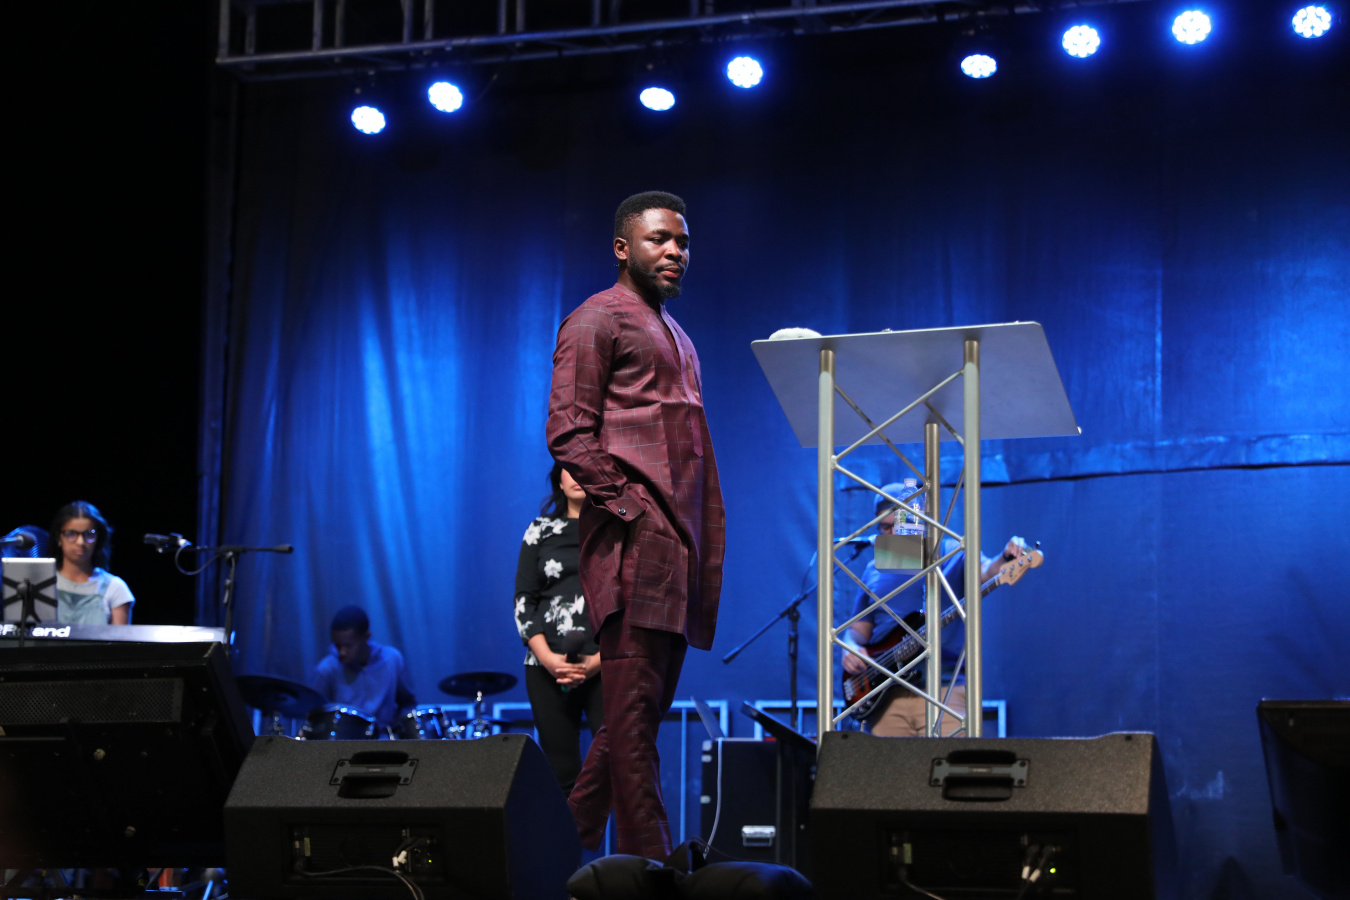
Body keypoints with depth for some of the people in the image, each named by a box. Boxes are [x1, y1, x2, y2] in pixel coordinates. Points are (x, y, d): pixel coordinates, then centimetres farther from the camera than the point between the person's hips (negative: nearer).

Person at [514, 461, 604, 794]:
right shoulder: (541, 531, 14)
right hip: (548, 666, 2)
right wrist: (546, 657, -6)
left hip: (607, 665, -2)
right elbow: (523, 600, 10)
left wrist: (602, 659, -11)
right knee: (561, 772, 0)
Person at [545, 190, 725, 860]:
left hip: (680, 537, 9)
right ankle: (648, 865, -12)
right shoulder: (596, 320, 0)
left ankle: (571, 840, 19)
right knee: (634, 703, -11)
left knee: (646, 702, 10)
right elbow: (568, 432, -9)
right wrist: (626, 506, -17)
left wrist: (702, 539, 17)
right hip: (636, 534, -9)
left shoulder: (674, 334, 27)